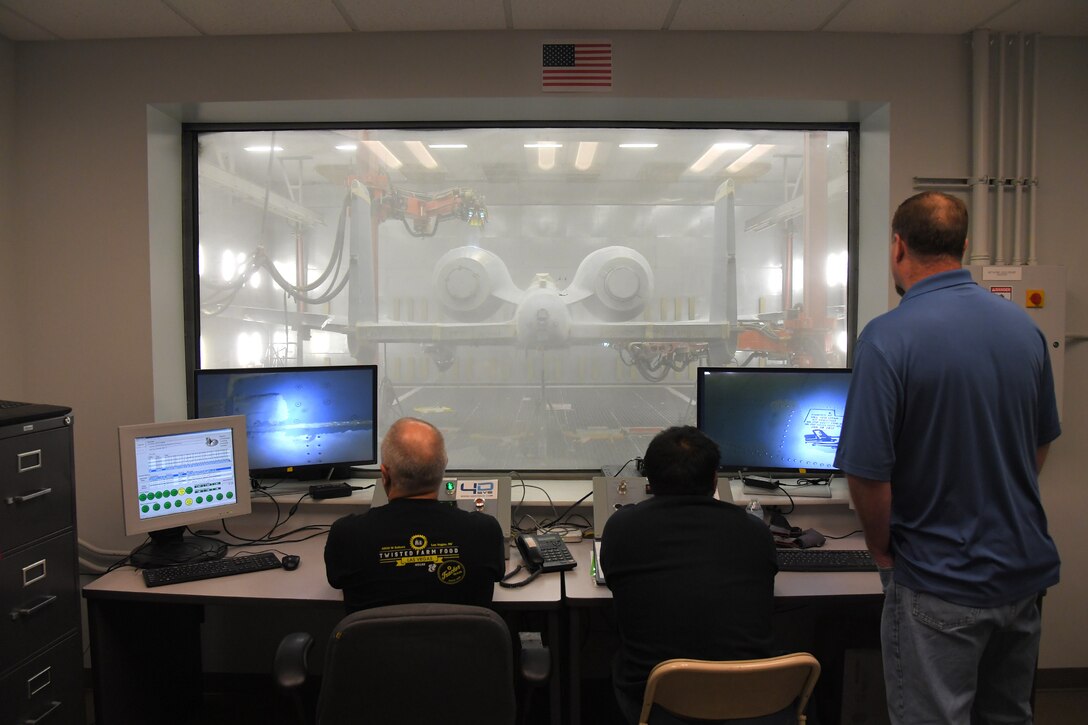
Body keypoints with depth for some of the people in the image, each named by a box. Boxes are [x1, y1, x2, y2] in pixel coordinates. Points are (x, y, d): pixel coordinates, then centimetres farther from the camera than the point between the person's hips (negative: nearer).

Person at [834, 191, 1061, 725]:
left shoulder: (887, 338, -21)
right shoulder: (1024, 326, 0)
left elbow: (868, 471, -21)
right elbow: (1041, 444, 12)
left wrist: (882, 551, -4)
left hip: (941, 585, -7)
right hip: (1025, 570, 7)